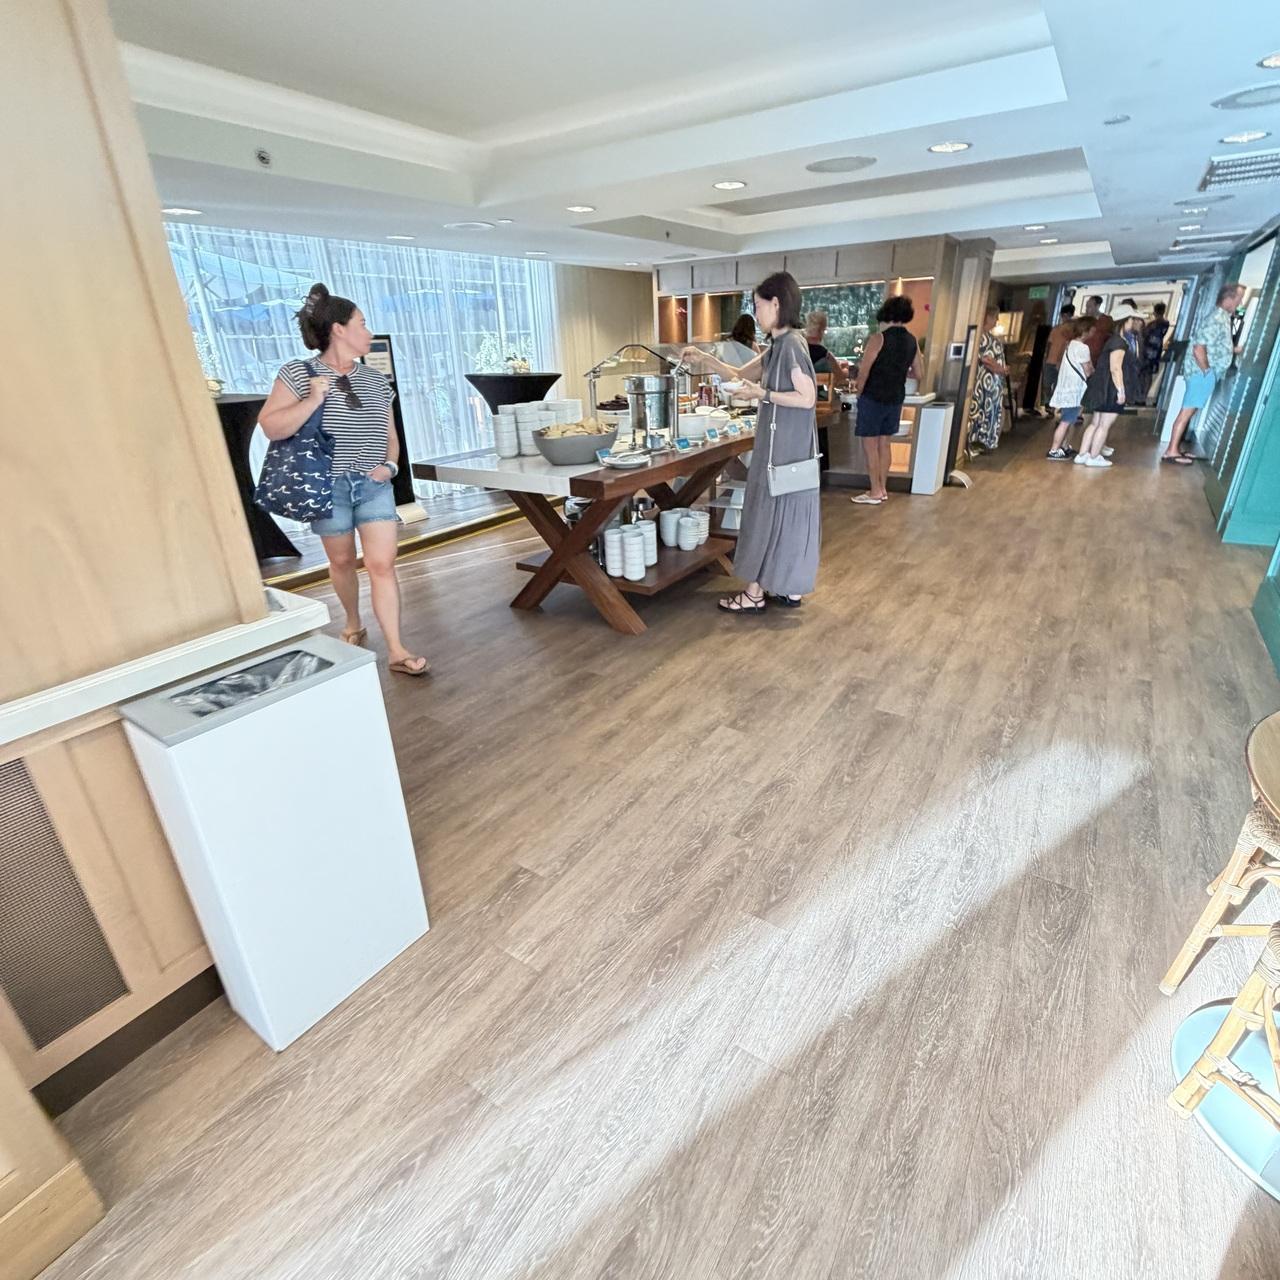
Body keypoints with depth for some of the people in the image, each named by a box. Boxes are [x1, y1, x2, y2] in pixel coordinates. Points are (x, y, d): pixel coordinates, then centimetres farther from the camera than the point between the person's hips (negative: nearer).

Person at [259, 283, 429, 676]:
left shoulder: (375, 380, 9)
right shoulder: (298, 373, -4)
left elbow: (390, 435, 16)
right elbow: (270, 427, -12)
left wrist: (390, 465, -3)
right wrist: (312, 401, -22)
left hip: (374, 485, 2)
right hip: (328, 485, -2)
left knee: (382, 565, -5)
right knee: (342, 561, 12)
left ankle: (396, 651, -5)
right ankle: (353, 625, 36)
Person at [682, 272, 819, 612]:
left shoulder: (792, 344, -16)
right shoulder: (777, 346, 12)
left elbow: (807, 398, -20)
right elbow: (739, 375, 20)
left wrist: (763, 394, -18)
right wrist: (704, 359, 11)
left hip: (786, 445, -9)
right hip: (779, 443, 9)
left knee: (770, 512, -3)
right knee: (784, 513, 11)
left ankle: (756, 594, 6)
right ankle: (790, 589, 20)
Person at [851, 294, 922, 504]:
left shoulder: (878, 338, -13)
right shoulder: (912, 341, 6)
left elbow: (863, 371, -15)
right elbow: (917, 374, 11)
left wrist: (859, 393, 0)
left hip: (873, 398, -6)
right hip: (896, 399, 6)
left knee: (870, 445, 0)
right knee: (884, 444, 14)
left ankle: (875, 492, 0)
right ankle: (883, 489, 18)